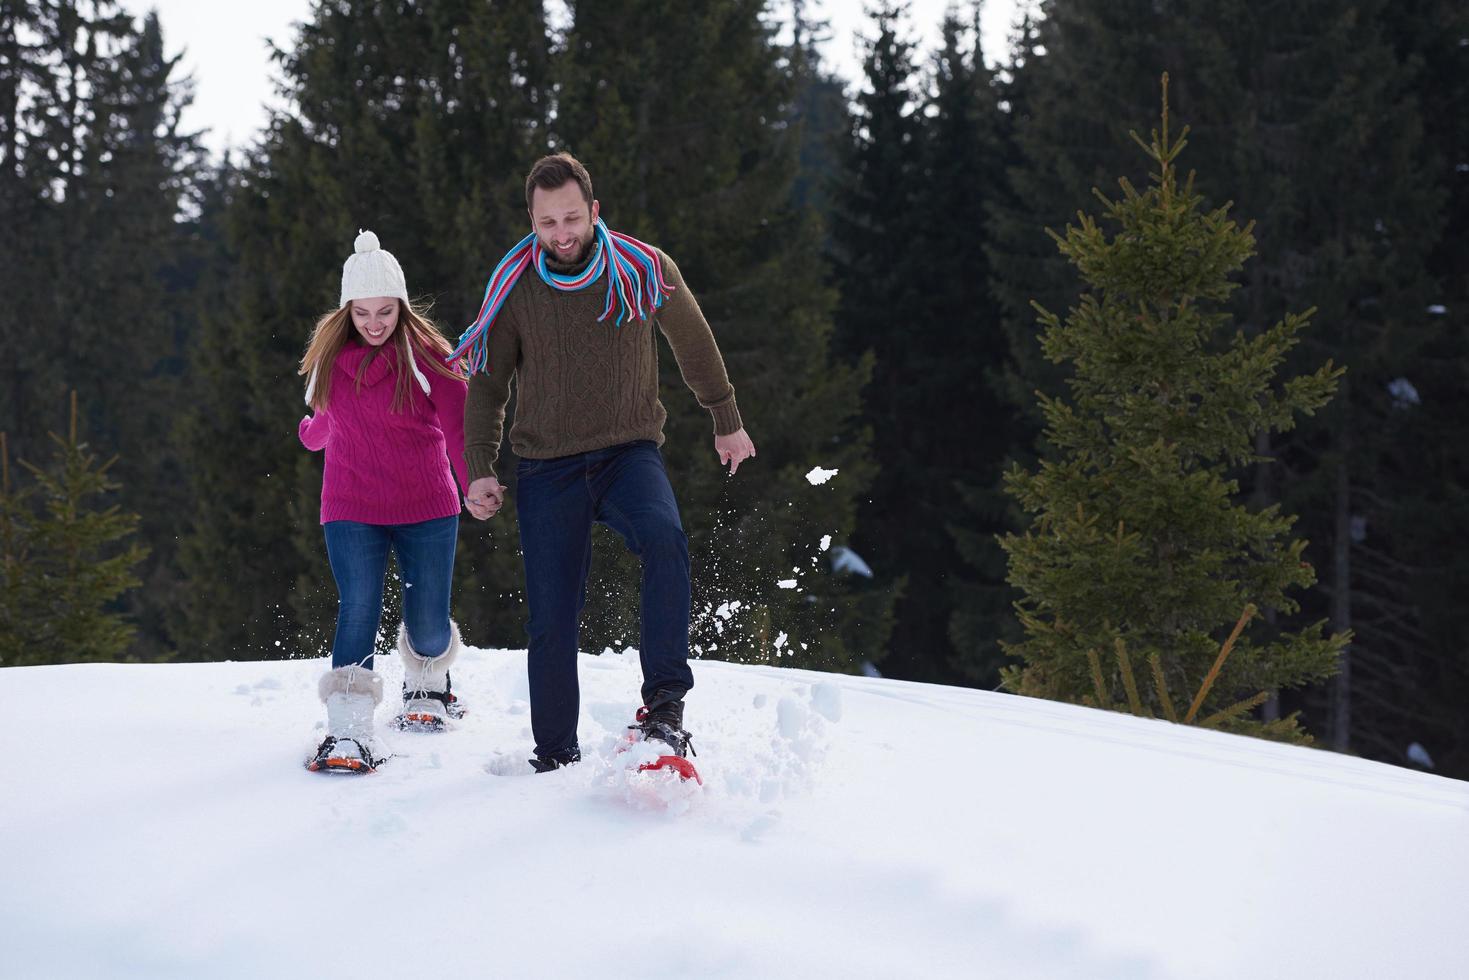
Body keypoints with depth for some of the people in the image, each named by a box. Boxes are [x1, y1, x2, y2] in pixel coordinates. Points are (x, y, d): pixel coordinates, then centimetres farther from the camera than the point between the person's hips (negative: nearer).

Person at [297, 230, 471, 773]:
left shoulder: (425, 352, -9)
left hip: (426, 507, -2)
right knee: (358, 612, -14)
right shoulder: (330, 353, 2)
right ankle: (349, 732, -17)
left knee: (428, 623, 3)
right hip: (351, 508, 2)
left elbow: (458, 421, -15)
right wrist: (314, 433, 42)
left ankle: (426, 686, 38)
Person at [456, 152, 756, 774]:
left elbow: (694, 345, 14)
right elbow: (486, 385, 9)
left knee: (665, 541, -32)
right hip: (547, 468, 1)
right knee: (553, 623, -3)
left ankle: (664, 704, -31)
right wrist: (480, 470, -2)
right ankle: (555, 758, 13)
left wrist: (727, 423, 23)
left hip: (630, 453, -1)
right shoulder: (514, 289, -3)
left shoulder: (645, 270, -4)